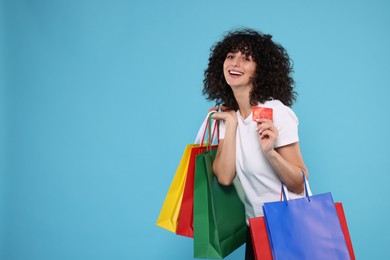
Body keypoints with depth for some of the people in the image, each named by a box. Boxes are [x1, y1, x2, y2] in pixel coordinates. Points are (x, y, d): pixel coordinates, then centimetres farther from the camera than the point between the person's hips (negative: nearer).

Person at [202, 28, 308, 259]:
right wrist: (231, 124, -14)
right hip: (255, 227, 5)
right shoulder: (228, 114, -1)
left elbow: (299, 185, -16)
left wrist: (270, 152, -32)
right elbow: (224, 177, -12)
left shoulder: (276, 112, -17)